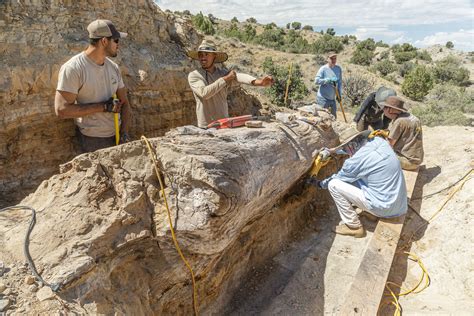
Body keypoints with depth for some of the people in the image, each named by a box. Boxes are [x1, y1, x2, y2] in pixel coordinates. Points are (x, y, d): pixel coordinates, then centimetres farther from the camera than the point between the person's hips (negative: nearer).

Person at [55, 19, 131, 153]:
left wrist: (124, 133, -6)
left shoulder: (113, 67, 4)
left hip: (117, 135, 5)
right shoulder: (72, 68, -13)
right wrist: (104, 107, -18)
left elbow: (124, 102, 7)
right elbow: (61, 110, -18)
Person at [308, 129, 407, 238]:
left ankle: (354, 226, 5)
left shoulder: (357, 160, -21)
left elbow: (338, 178, -2)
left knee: (333, 185, -9)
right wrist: (331, 151, 19)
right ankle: (371, 211, 22)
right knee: (352, 175, 18)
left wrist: (320, 184, 16)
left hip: (385, 207, -8)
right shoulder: (379, 140, -2)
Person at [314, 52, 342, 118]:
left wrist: (339, 94, 7)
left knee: (333, 117, 13)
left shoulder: (338, 69, 5)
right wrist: (329, 80, -25)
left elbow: (340, 82, 11)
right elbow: (316, 81, -20)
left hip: (332, 98, 6)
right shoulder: (323, 69, -10)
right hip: (323, 98, -6)